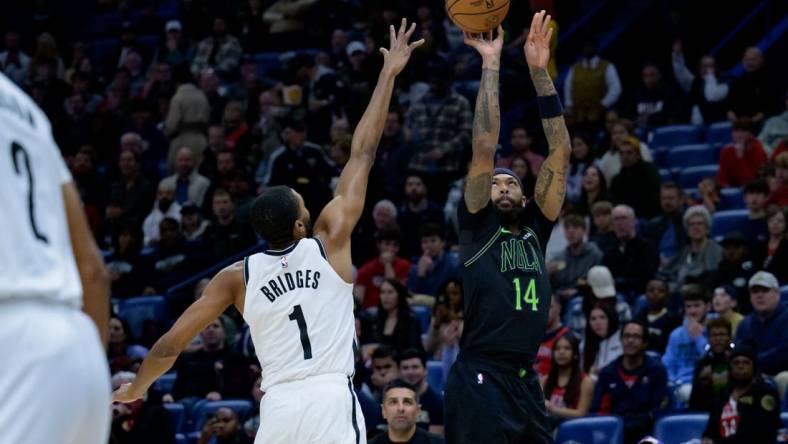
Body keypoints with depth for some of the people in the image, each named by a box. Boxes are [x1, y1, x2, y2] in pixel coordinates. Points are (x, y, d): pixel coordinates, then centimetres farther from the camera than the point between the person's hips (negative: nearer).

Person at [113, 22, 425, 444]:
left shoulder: (237, 276, 8)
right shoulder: (330, 243, 3)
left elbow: (170, 343, 9)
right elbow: (363, 153, 9)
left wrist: (136, 389, 28)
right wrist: (389, 73, 14)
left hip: (278, 407, 3)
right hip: (332, 402, -3)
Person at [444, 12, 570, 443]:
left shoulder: (535, 231, 17)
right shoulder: (476, 227, 7)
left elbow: (560, 153, 12)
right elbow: (484, 147, -3)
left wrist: (539, 72, 8)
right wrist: (491, 65, 0)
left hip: (526, 383, 6)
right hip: (480, 380, -6)